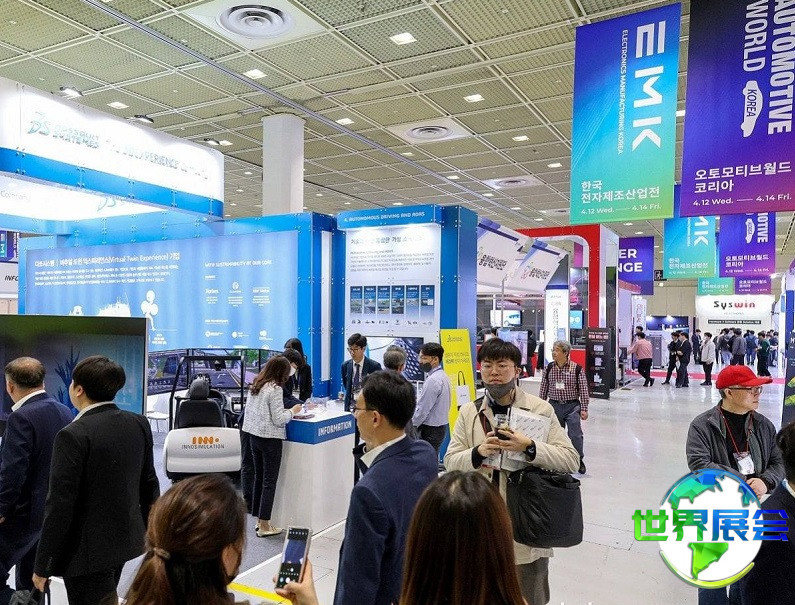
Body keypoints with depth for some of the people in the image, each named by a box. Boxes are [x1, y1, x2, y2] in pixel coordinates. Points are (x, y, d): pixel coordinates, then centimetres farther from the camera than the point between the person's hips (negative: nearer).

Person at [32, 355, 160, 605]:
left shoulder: (73, 435, -22)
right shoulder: (139, 424, -2)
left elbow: (60, 505, -20)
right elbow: (149, 484, 6)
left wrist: (42, 565, -10)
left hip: (87, 549, -7)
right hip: (125, 538, 7)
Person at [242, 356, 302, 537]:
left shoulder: (255, 386, 8)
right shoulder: (275, 389, -17)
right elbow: (278, 419, -18)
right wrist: (292, 411, -1)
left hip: (254, 436, 8)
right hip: (270, 439, -8)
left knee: (258, 477, 16)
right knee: (269, 481, 0)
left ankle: (259, 520, 25)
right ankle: (264, 526, 5)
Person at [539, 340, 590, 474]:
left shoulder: (576, 369, -7)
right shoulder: (549, 369, 1)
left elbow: (583, 390, -3)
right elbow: (543, 389, 8)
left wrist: (584, 409, -4)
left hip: (572, 406, -3)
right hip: (554, 405, 3)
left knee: (575, 435, -5)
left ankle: (579, 460, 17)